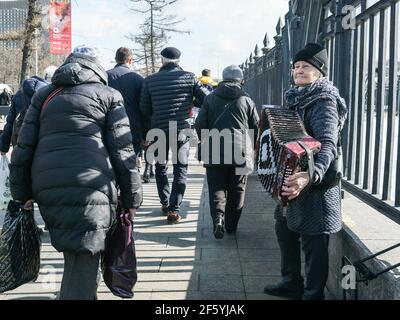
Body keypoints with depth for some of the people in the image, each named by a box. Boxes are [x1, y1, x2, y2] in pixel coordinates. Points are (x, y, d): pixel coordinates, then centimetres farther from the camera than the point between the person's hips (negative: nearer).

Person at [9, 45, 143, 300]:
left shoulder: (44, 95, 20)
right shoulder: (108, 95, 10)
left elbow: (24, 146, 13)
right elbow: (123, 151, 3)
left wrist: (22, 192, 17)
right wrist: (132, 198, 6)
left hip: (47, 190, 4)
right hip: (91, 190, -4)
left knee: (76, 258, 24)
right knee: (83, 268, -2)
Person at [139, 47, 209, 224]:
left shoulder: (150, 80, 2)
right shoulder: (189, 77, -1)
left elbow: (144, 110, 4)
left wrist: (146, 133, 12)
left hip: (159, 131, 1)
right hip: (182, 130, -1)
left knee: (160, 167, 20)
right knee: (180, 170, 7)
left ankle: (165, 203, 26)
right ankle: (174, 209, 0)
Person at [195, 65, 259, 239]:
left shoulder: (210, 99, 3)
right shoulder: (247, 101, 4)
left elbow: (199, 125, 1)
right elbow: (256, 128, 5)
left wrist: (206, 143, 18)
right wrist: (250, 147, 20)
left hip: (215, 153, 0)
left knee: (217, 187, 7)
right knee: (237, 190, 11)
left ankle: (218, 216, -16)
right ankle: (231, 225, 18)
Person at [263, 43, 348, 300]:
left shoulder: (323, 102, -17)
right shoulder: (298, 98, 11)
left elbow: (328, 145, -32)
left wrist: (311, 176, -47)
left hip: (316, 186, -10)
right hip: (294, 179, 10)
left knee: (314, 242, -1)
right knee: (286, 230, 20)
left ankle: (313, 294, 13)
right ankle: (292, 284, 37)